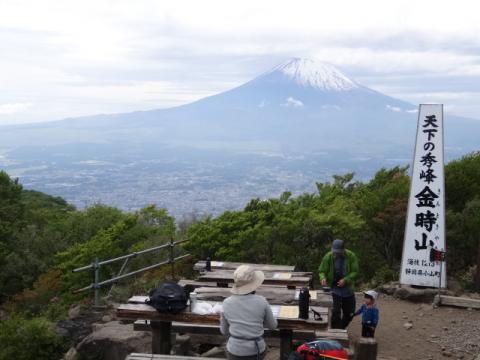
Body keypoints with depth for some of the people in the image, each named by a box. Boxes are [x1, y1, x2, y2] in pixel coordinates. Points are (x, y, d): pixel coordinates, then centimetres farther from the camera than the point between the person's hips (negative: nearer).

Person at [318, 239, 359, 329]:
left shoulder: (351, 256, -12)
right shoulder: (328, 257, -12)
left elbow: (355, 272, -9)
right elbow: (322, 271, -3)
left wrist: (345, 280, -25)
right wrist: (323, 278, -26)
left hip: (348, 289, 2)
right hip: (335, 289, -2)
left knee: (349, 313, 12)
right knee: (336, 312, -14)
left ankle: (341, 329, 36)